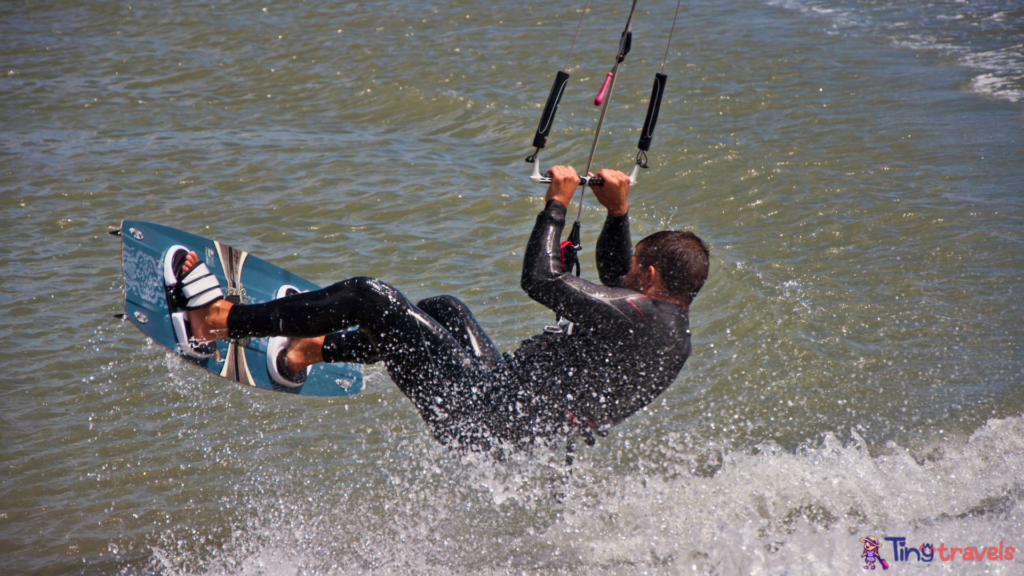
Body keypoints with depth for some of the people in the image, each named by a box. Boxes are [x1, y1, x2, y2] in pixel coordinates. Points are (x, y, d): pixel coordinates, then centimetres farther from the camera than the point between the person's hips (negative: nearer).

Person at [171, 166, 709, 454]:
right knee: (446, 309, 30)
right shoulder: (678, 336, 5)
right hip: (507, 430, 10)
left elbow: (539, 279, -20)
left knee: (369, 297, -4)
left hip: (479, 413, -10)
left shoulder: (634, 317, -24)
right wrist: (618, 212, 14)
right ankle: (302, 352, 38)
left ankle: (219, 319, 8)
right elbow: (616, 283, 24)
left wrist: (557, 203, -10)